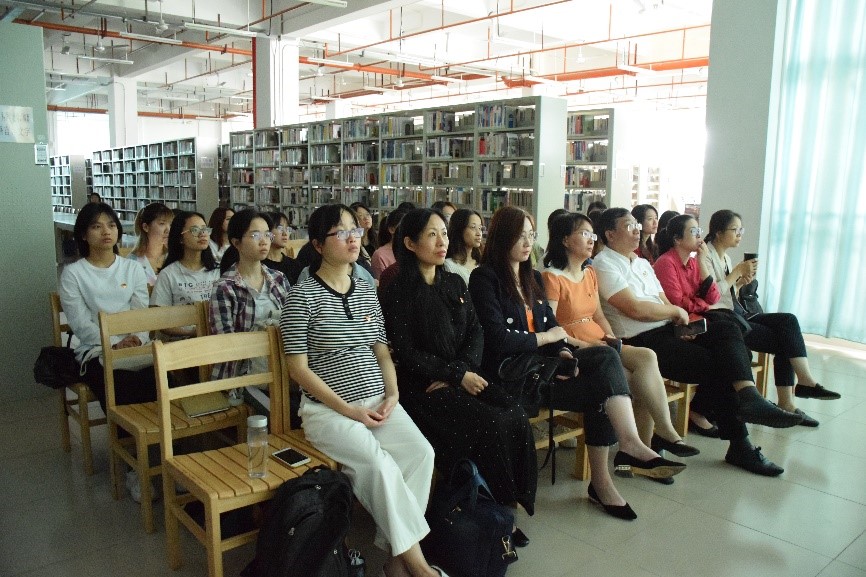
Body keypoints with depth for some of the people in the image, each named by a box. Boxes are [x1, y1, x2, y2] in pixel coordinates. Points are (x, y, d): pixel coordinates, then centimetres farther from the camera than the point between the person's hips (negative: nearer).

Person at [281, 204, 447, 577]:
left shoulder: (367, 292, 13)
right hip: (328, 408, -5)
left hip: (378, 402, 5)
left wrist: (392, 394, -1)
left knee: (421, 453, -20)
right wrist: (349, 409, -14)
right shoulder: (303, 297, -5)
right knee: (379, 463, -29)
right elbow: (298, 368, -8)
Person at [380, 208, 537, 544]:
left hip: (463, 377, 6)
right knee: (492, 425, -24)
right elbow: (406, 354, -11)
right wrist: (458, 375, -15)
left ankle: (515, 504, -5)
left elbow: (476, 331, 8)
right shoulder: (397, 292, -6)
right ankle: (497, 509, -4)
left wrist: (463, 370, -11)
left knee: (517, 418, -18)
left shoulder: (455, 284, 13)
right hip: (422, 386, -5)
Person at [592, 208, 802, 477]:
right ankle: (740, 444, -8)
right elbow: (635, 309, -16)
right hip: (640, 341, -8)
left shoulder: (642, 263, 23)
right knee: (715, 365, -18)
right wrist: (676, 312, -2)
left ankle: (748, 397, -26)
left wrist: (681, 323, -3)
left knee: (727, 330, -15)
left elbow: (664, 303, 18)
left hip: (667, 331, 8)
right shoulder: (604, 265, -5)